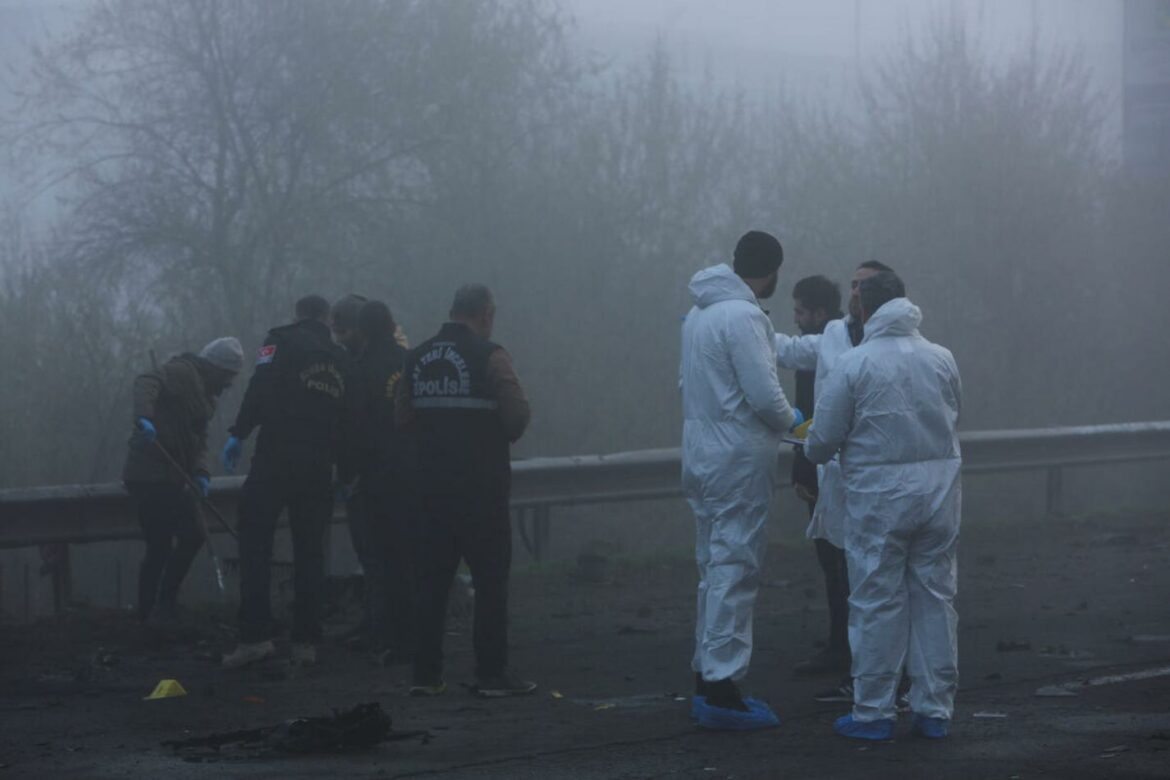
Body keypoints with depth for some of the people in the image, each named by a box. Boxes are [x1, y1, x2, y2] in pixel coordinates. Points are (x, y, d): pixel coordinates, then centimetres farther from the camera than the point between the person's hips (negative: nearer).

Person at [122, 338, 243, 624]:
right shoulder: (182, 372, -6)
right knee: (192, 535, -11)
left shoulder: (206, 395, 22)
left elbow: (200, 440, 18)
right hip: (154, 475, -10)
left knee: (158, 548, 12)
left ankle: (147, 614, 16)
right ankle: (164, 603, -5)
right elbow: (146, 383, -24)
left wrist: (201, 473, 0)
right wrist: (144, 418, -41)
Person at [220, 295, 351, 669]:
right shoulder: (340, 359, 17)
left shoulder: (281, 342, 3)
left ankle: (255, 635, -14)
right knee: (309, 550, 10)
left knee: (255, 543, -3)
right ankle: (305, 641, 7)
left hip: (276, 458, -4)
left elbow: (260, 389, -13)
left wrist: (238, 434, -13)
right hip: (319, 466, 5)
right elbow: (348, 418, 19)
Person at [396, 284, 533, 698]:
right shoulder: (489, 356, -10)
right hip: (482, 485, -5)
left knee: (431, 579, 9)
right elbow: (517, 414, -15)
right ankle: (491, 673, 1)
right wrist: (501, 439, 5)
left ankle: (425, 674, 10)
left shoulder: (418, 358, 7)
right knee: (490, 578, 1)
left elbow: (402, 417, 8)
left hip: (433, 483, 5)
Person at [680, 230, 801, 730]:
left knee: (715, 570, 16)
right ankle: (721, 688, -6)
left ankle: (707, 679, 21)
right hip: (738, 464, -9)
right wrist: (790, 421, -1)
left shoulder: (699, 313, 12)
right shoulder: (743, 316, -17)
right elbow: (764, 394, -21)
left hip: (701, 458, 9)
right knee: (734, 573, -6)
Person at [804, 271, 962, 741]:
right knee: (935, 597, 11)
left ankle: (873, 712, 8)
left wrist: (814, 454, 17)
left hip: (879, 495, -4)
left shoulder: (854, 365, -10)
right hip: (939, 491, 4)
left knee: (877, 603, 4)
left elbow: (823, 439, -5)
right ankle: (935, 710, 15)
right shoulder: (941, 359, 2)